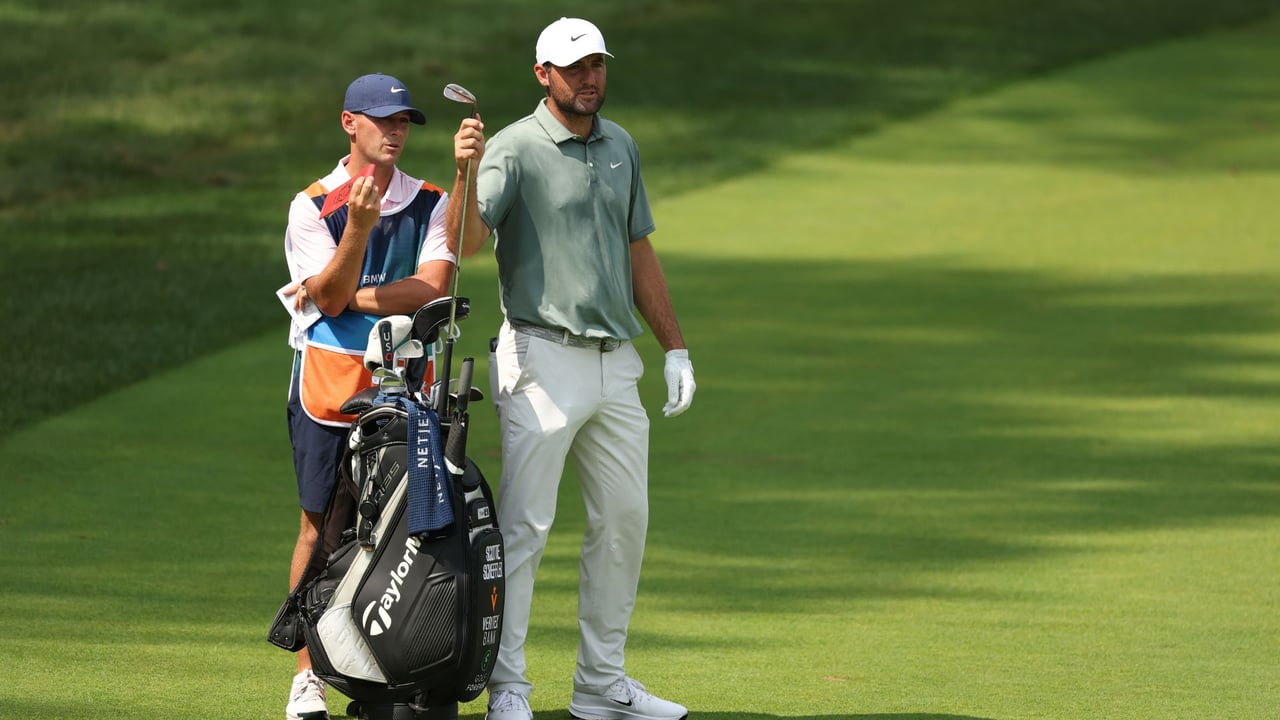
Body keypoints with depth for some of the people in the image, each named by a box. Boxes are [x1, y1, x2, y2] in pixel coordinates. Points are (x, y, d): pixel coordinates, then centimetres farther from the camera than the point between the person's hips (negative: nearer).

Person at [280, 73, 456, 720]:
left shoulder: (430, 204, 5)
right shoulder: (312, 206, 0)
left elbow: (432, 287, -9)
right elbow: (330, 296, -11)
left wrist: (351, 297, -11)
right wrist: (357, 227, -25)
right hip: (329, 389, -2)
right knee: (321, 526, 0)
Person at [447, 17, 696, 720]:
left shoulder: (621, 147, 13)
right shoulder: (514, 148, -7)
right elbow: (465, 241, -21)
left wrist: (675, 349, 17)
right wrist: (465, 173, -40)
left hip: (616, 364, 7)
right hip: (543, 361, -7)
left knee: (623, 520, 9)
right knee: (524, 524, -7)